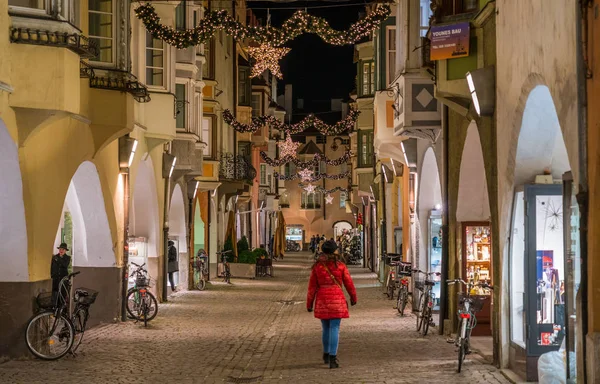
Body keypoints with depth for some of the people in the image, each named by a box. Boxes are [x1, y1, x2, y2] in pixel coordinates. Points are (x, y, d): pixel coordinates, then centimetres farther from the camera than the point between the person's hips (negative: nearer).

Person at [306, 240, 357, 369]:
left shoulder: (317, 266, 1)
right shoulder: (340, 266, -2)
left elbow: (312, 287, 2)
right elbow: (349, 283, 4)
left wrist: (309, 303, 9)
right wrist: (353, 297, 20)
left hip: (322, 300, 2)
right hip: (337, 299, -2)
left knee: (326, 328, 18)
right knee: (334, 329, -2)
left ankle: (326, 355, 32)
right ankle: (332, 358, -9)